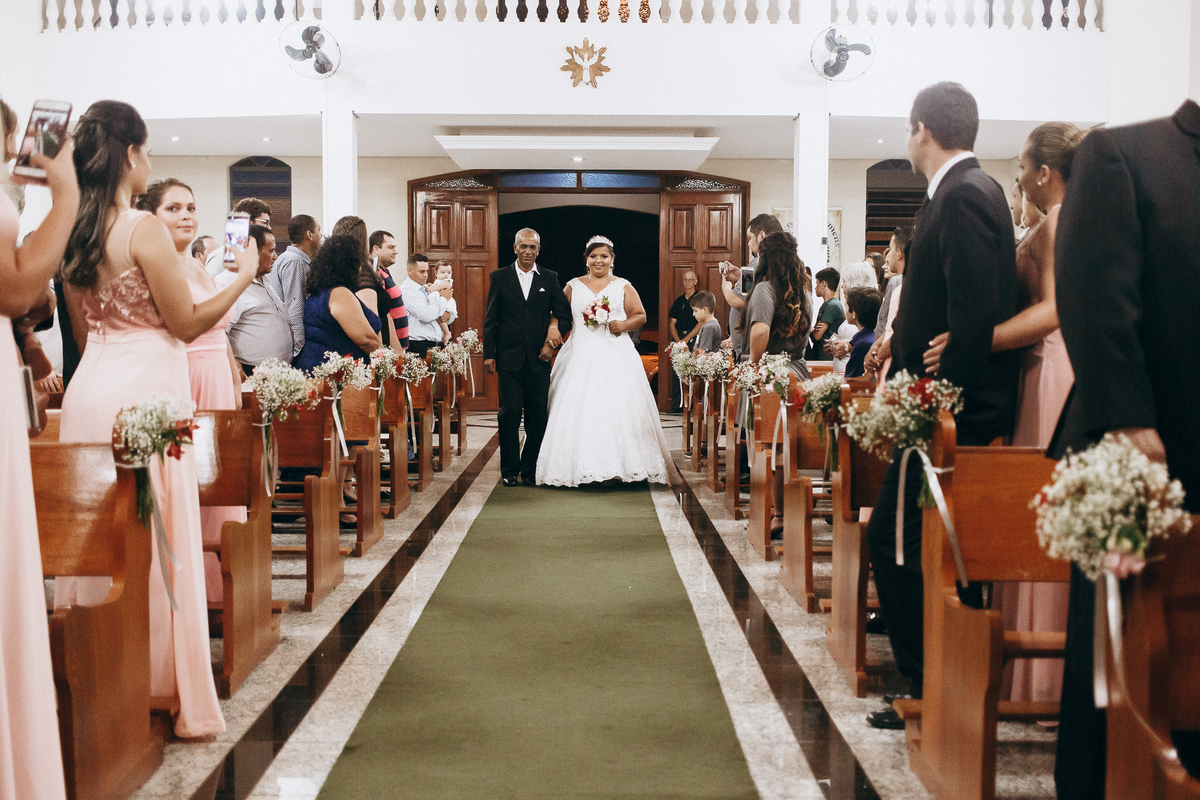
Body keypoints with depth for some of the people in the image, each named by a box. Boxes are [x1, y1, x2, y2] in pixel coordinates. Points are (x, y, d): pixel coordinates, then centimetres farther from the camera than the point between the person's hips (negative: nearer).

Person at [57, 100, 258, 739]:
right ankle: (164, 691, 8)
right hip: (144, 388, -7)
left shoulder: (72, 232, 9)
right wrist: (243, 276, 0)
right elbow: (187, 323, -10)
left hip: (90, 386, 7)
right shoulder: (144, 230, -13)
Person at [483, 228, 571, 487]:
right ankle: (510, 470, 9)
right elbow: (490, 319, 5)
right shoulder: (499, 277, 5)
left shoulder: (550, 278, 8)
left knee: (538, 416, 2)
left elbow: (564, 314, 9)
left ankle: (531, 469, 14)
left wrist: (552, 341, -4)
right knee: (509, 413, -2)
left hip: (539, 358, 1)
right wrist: (488, 354, -1)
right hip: (509, 358, -1)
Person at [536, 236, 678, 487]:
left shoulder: (623, 287, 9)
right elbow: (560, 316, 13)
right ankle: (582, 465, -2)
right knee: (578, 407, -6)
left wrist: (623, 324, -10)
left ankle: (616, 465, -3)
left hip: (615, 355, -1)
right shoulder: (573, 286, 13)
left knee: (618, 407, -8)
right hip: (581, 355, 1)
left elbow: (641, 315, 8)